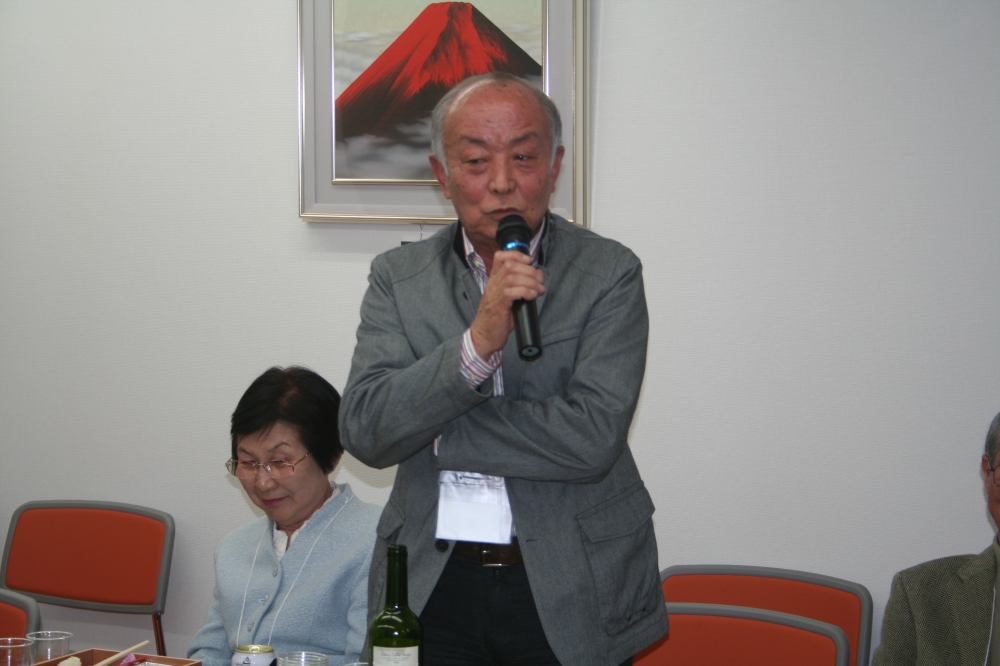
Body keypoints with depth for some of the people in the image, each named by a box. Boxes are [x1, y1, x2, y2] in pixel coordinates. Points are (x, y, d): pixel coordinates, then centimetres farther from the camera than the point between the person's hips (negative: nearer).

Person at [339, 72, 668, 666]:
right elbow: (364, 432, -10)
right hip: (432, 591, 2)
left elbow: (592, 436, -18)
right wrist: (477, 344, -23)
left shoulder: (610, 274, -6)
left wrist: (433, 432, -11)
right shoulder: (398, 277, 2)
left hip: (570, 597, -2)